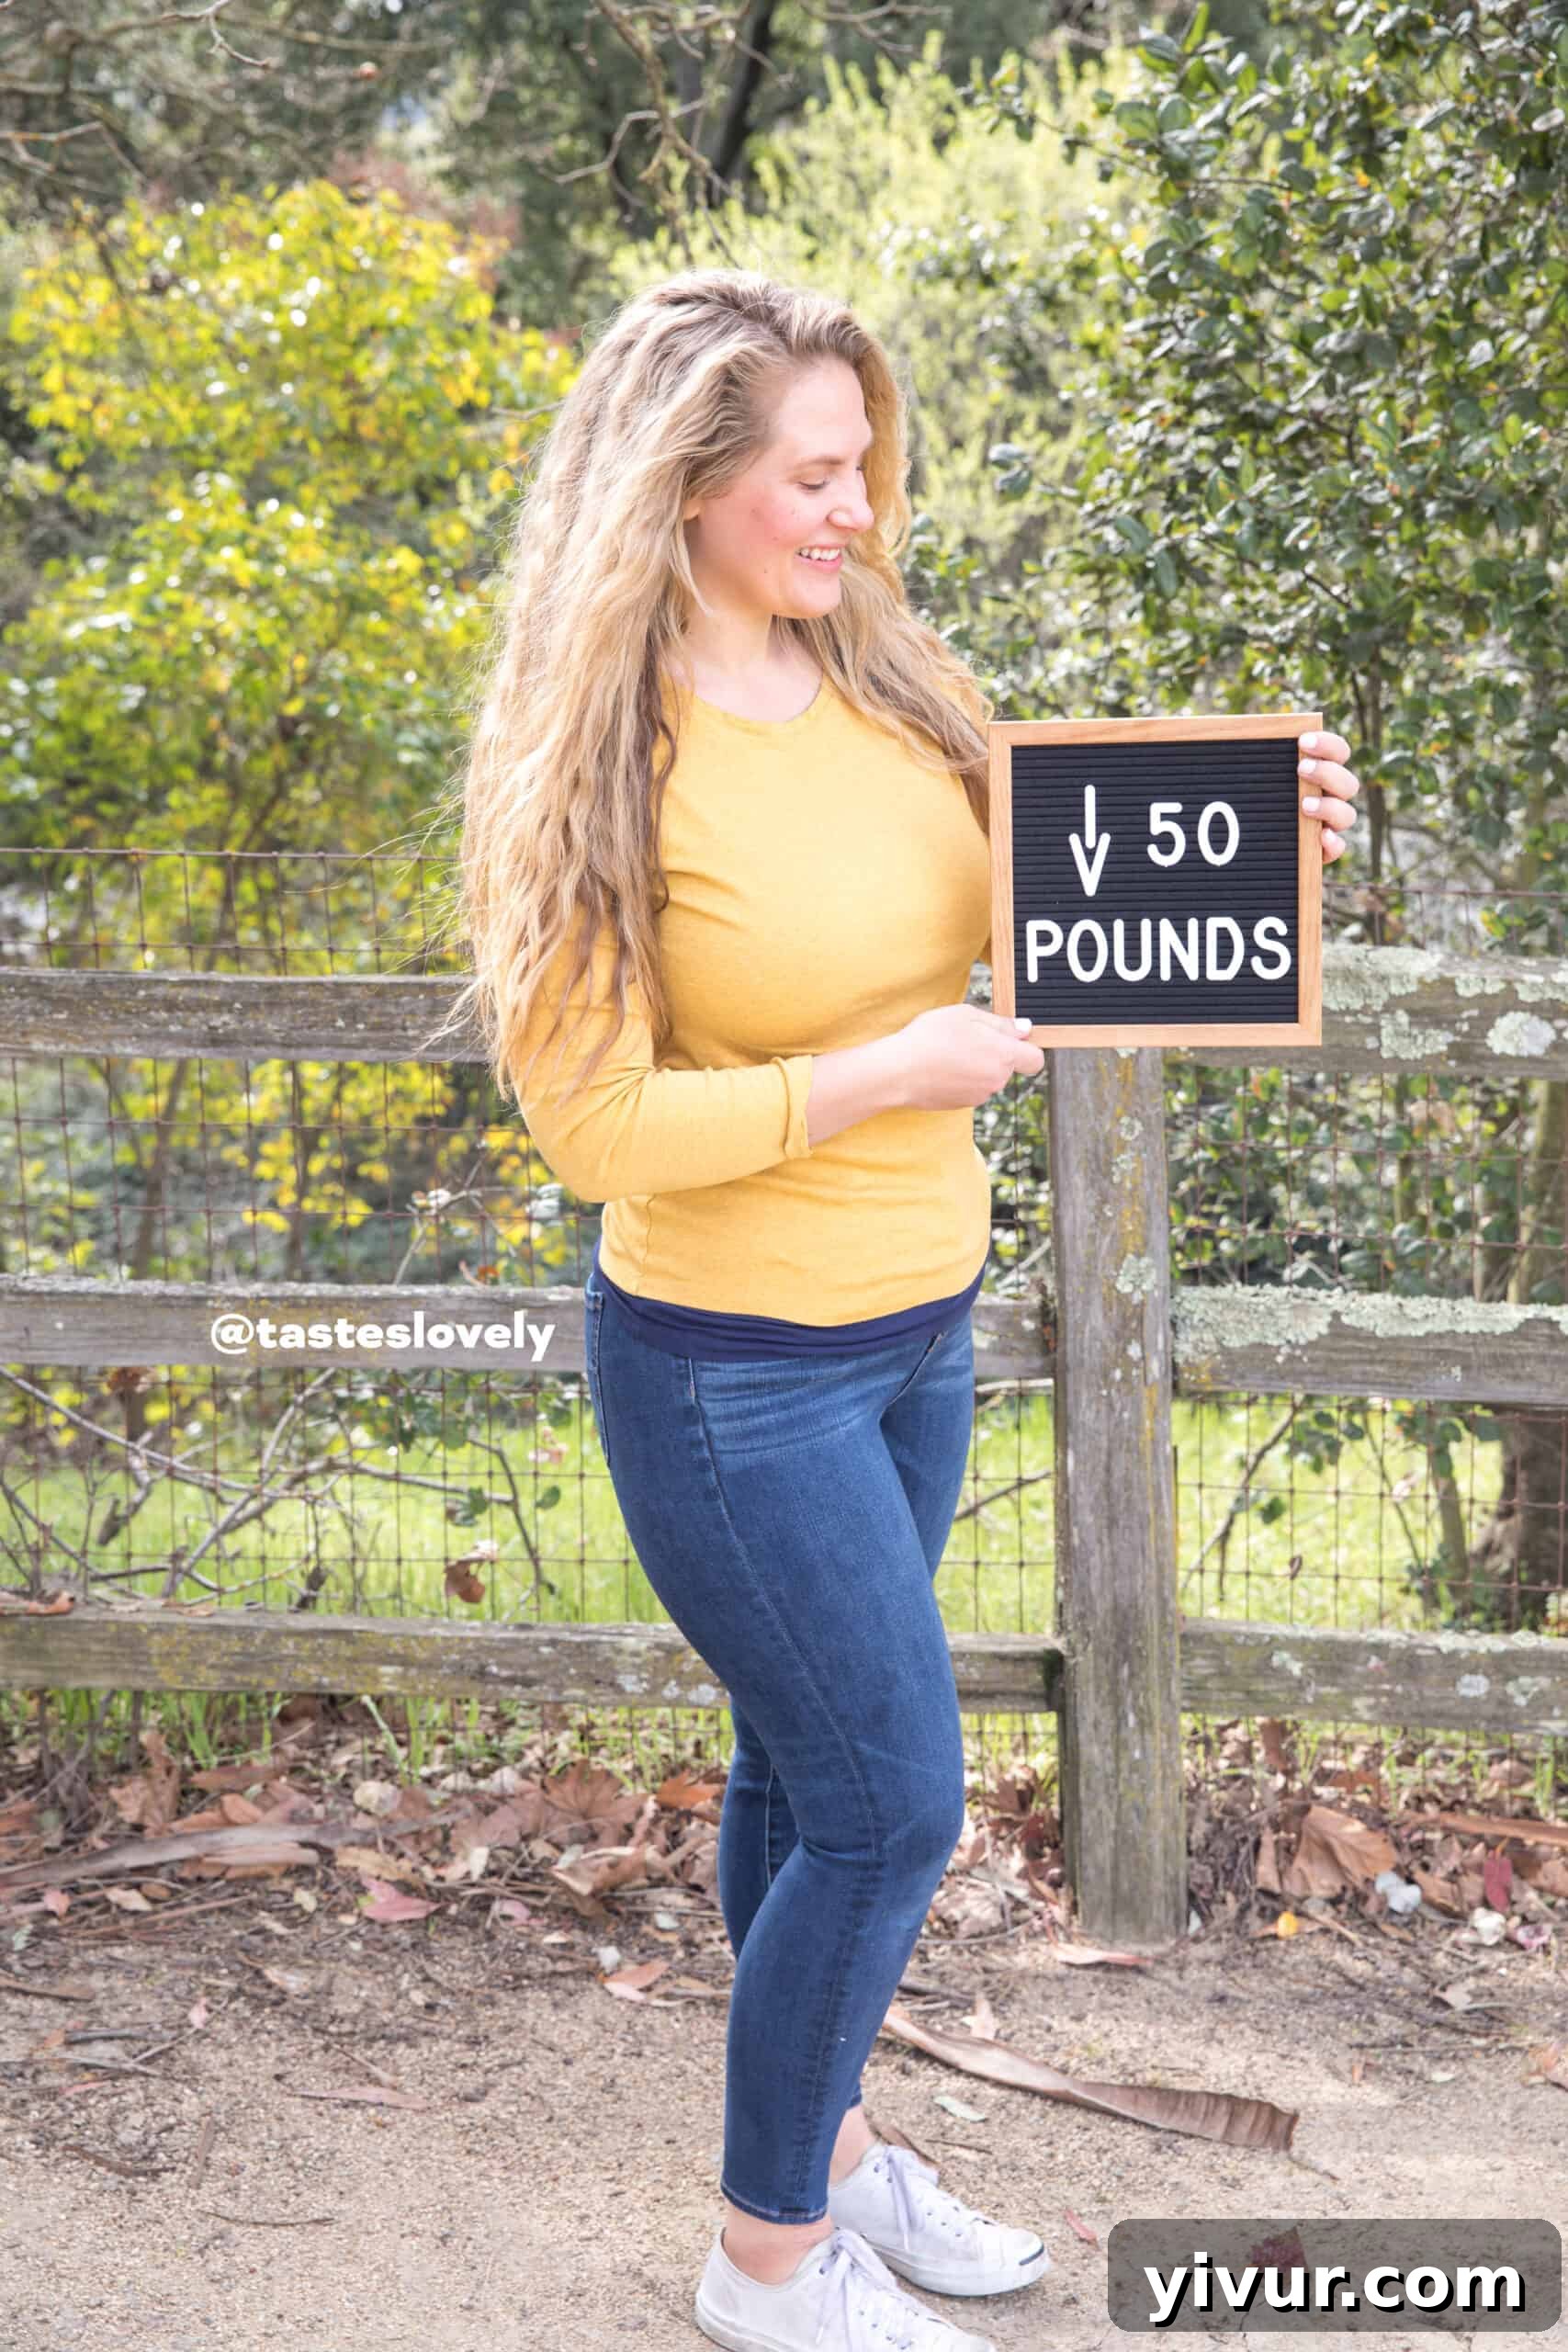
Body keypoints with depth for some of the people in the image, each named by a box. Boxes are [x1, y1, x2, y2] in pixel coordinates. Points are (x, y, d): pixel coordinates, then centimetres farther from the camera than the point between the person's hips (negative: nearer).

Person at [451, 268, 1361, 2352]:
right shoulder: (607, 768, -18)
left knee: (810, 1776, 21)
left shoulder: (889, 680, 0)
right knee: (892, 1807, 1)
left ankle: (825, 2141, 41)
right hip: (738, 1372, -6)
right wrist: (884, 1075, -21)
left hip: (916, 1334, 6)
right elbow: (595, 1120, -18)